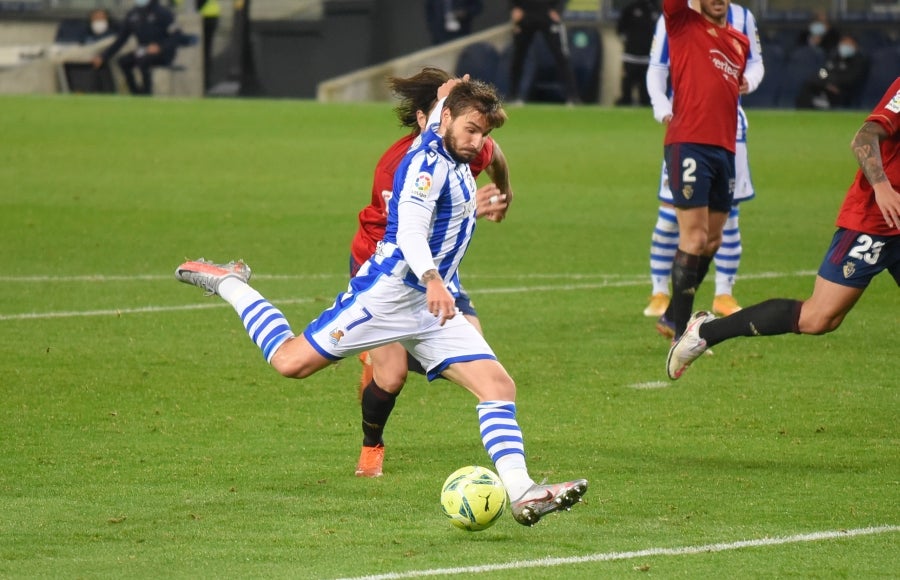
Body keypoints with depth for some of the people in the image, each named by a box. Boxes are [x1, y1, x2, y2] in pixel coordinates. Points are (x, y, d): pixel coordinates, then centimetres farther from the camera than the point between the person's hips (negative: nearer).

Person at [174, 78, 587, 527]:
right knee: (292, 361, -4)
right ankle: (227, 284, 20)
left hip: (432, 306, 9)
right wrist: (432, 279, -43)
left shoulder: (454, 159, 13)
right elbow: (409, 232, -29)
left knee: (498, 385, -7)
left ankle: (521, 494, -16)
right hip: (389, 289, -9)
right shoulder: (428, 161, -15)